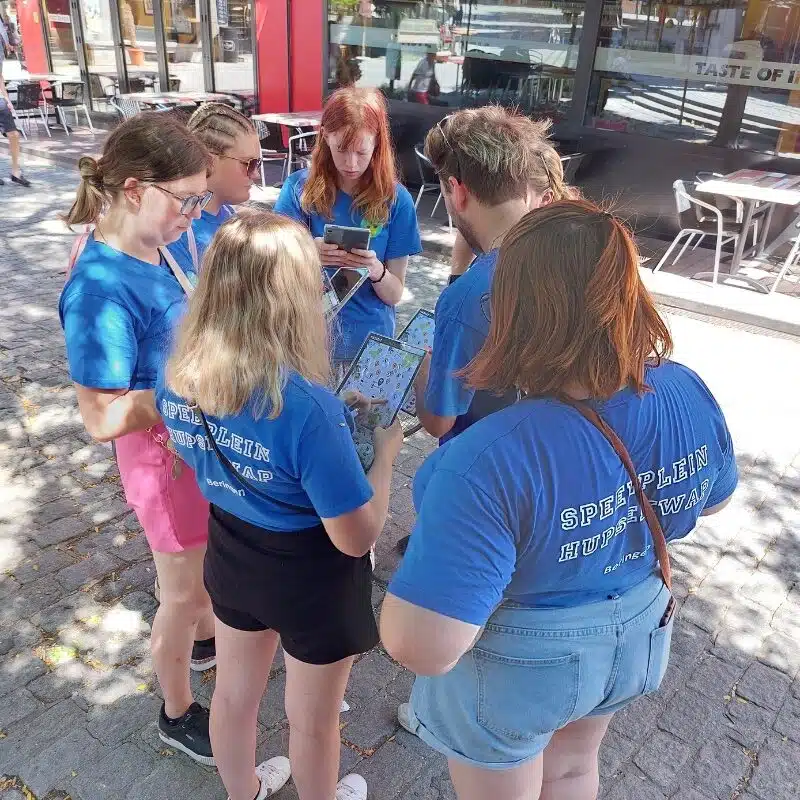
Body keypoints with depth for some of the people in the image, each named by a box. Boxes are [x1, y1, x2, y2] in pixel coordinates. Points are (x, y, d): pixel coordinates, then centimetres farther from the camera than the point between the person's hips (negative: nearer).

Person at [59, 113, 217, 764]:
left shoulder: (157, 242, -6)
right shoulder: (102, 289, -29)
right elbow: (104, 417, -27)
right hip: (164, 449, -8)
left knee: (209, 560, 29)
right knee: (185, 591, 13)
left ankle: (205, 642, 58)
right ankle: (178, 714, 40)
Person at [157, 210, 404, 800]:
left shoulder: (178, 381, -15)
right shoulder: (307, 406, -35)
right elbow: (356, 538, -26)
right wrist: (386, 450, -13)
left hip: (231, 554, 6)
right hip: (311, 577, -6)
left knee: (234, 693, 30)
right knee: (312, 719, 23)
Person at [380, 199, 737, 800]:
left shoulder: (487, 463, -40)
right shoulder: (690, 394, -19)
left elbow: (421, 647, -37)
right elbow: (713, 499, 1)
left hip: (517, 666, -5)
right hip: (639, 635, 6)